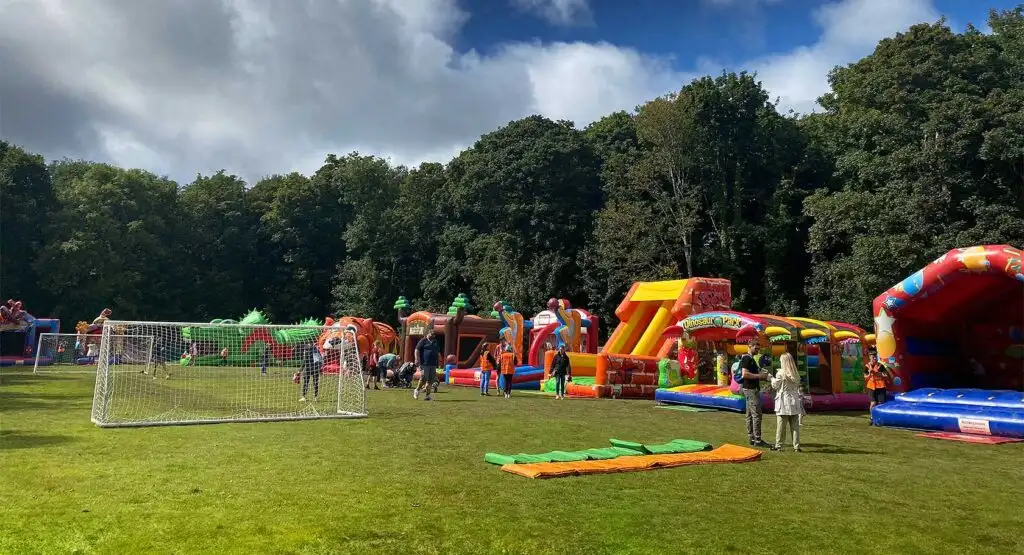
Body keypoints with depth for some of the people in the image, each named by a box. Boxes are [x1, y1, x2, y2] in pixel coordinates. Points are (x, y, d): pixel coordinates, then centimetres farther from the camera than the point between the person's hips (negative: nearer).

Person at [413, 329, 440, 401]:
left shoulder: (436, 342, 21)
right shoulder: (423, 341, 2)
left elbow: (438, 352, 29)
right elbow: (417, 350, -4)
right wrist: (417, 359, -14)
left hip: (433, 364, 6)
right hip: (424, 364, -6)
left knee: (430, 380, 2)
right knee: (423, 378, -9)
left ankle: (427, 395, 8)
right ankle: (417, 390, 15)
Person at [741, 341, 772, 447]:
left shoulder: (751, 359, 19)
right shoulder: (747, 358, -13)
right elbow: (745, 374, -23)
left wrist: (763, 376, 11)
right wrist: (759, 375, -17)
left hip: (751, 389, 11)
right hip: (751, 389, -11)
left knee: (750, 415, 11)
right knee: (757, 415, -10)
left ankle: (751, 438, 15)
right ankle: (757, 440, -9)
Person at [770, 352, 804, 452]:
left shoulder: (781, 373, -12)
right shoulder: (796, 374, 4)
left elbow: (775, 386, -4)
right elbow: (797, 387, 11)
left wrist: (772, 378, 12)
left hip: (783, 403, -5)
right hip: (794, 402, 5)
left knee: (781, 426, 1)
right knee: (795, 426, 8)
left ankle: (778, 445, 5)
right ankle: (796, 446, 10)